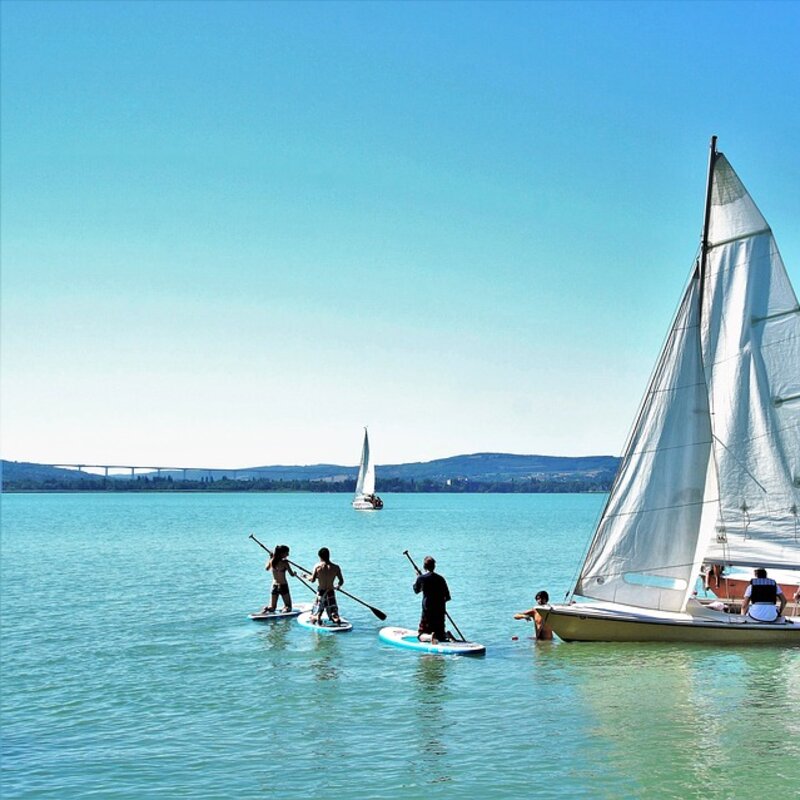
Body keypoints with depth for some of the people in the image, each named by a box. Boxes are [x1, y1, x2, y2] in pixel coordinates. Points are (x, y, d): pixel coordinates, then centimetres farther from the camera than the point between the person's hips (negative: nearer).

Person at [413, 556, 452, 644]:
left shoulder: (421, 578, -6)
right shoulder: (440, 578, 3)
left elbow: (416, 590, 15)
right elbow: (448, 597, 5)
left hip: (427, 610, -3)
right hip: (440, 611, 3)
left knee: (421, 635, 2)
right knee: (440, 634, 17)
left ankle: (430, 637, -30)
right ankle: (446, 636, -16)